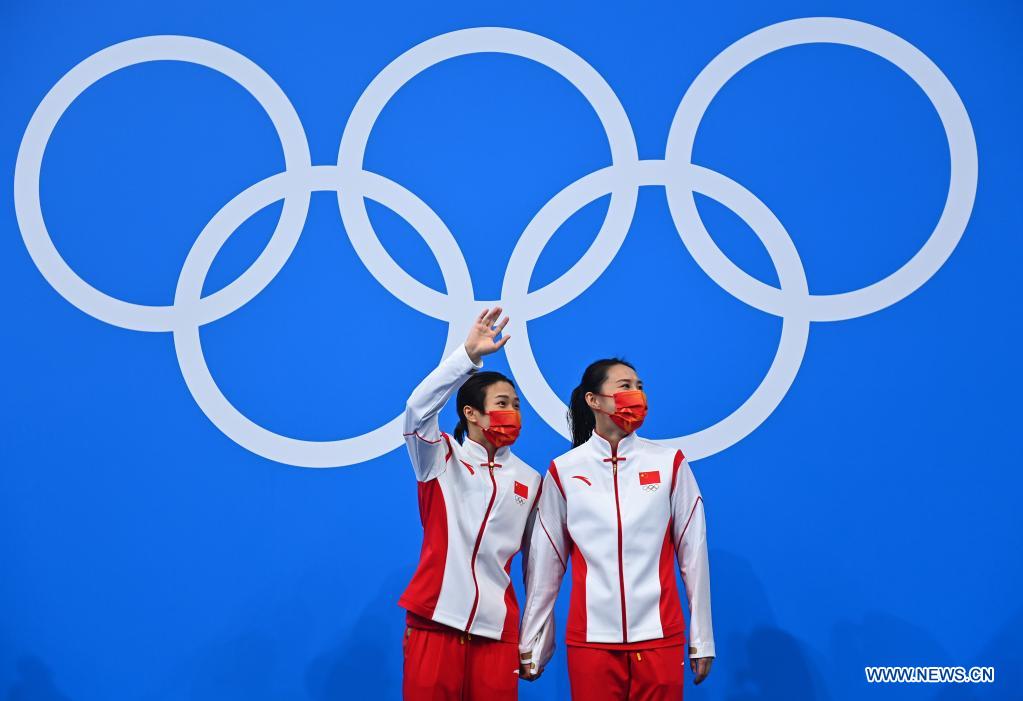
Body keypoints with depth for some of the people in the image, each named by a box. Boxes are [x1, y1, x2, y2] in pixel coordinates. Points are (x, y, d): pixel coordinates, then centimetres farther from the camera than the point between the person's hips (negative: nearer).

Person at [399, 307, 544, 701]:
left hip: (497, 629, 2)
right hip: (434, 621, -2)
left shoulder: (530, 480, 10)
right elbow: (419, 409, -16)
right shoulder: (441, 459, 3)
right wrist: (470, 354, -24)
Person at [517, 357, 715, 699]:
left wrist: (702, 640, 4)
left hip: (659, 637, 0)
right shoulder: (563, 471, 2)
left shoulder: (670, 463, 2)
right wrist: (532, 645, 8)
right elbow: (545, 564, 6)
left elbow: (693, 554, 4)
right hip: (590, 639, 0)